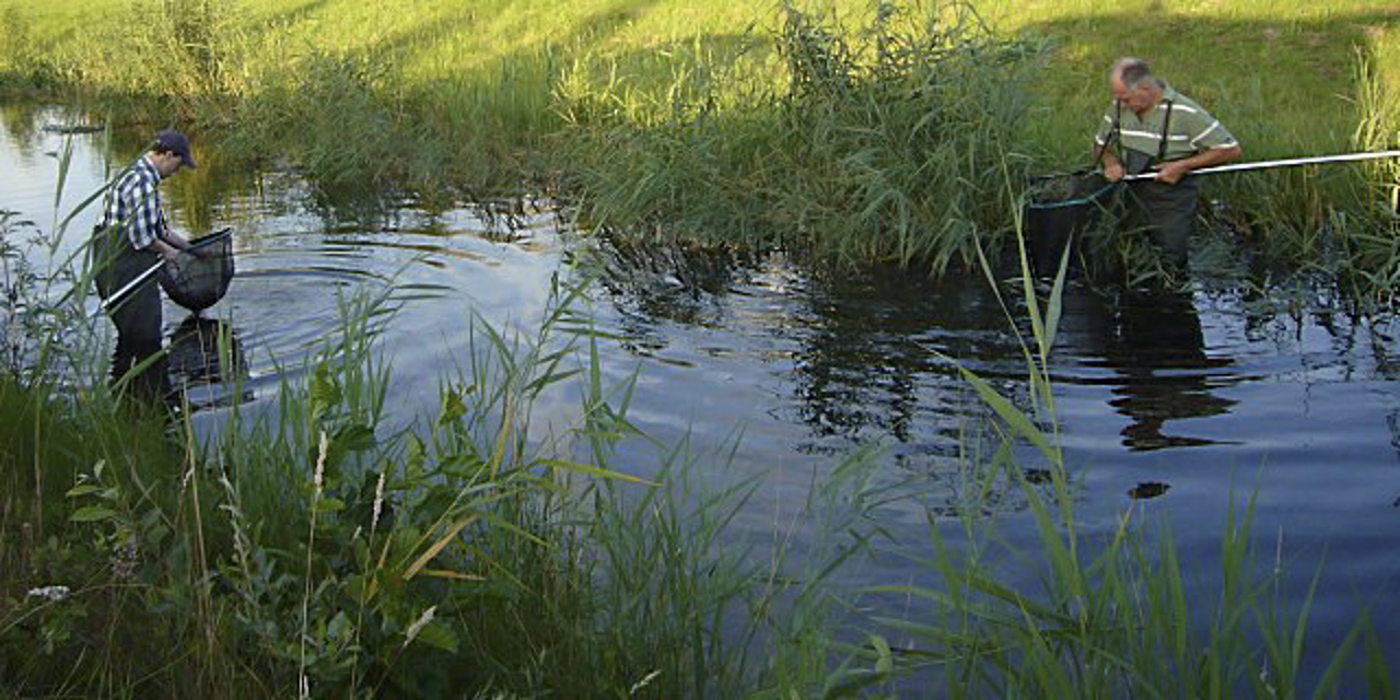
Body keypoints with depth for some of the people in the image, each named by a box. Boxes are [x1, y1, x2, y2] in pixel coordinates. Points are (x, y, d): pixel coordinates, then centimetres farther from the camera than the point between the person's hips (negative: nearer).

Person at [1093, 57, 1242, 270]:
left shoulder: (1185, 113, -17)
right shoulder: (1119, 108, -2)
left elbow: (1231, 149, -13)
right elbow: (1100, 145, 16)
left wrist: (1182, 166, -18)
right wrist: (1110, 163, -7)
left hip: (1173, 203, -5)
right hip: (1135, 200, 5)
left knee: (1171, 267, -2)